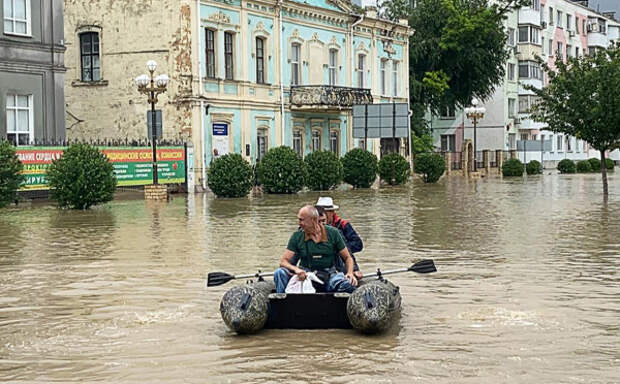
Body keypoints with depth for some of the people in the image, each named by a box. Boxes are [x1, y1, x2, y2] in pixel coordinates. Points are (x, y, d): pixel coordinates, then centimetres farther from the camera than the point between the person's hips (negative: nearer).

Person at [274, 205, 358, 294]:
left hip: (329, 274, -1)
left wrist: (350, 273, -13)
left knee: (349, 284, -32)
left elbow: (347, 258, 8)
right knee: (279, 273, -25)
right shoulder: (297, 236, 2)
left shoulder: (332, 233, 2)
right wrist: (296, 269, -23)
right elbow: (283, 261, -1)